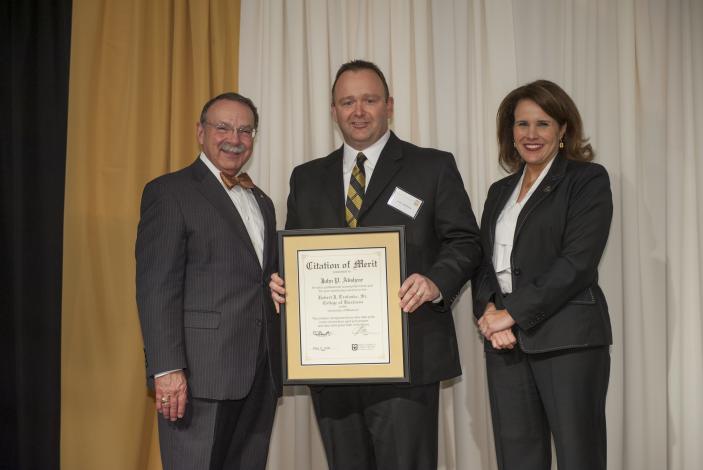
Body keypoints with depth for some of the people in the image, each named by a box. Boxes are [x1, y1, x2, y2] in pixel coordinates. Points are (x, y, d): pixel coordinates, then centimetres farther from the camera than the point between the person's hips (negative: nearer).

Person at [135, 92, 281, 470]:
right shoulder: (169, 192, -2)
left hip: (261, 375, 7)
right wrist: (167, 368, -18)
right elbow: (156, 286, -11)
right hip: (199, 373, -6)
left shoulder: (262, 201, 21)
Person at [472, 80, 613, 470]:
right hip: (505, 340, 5)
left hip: (568, 338, -5)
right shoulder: (500, 191, 19)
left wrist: (514, 314, -14)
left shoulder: (588, 179, 0)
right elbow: (484, 260, 14)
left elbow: (577, 261, -11)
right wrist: (489, 310, -7)